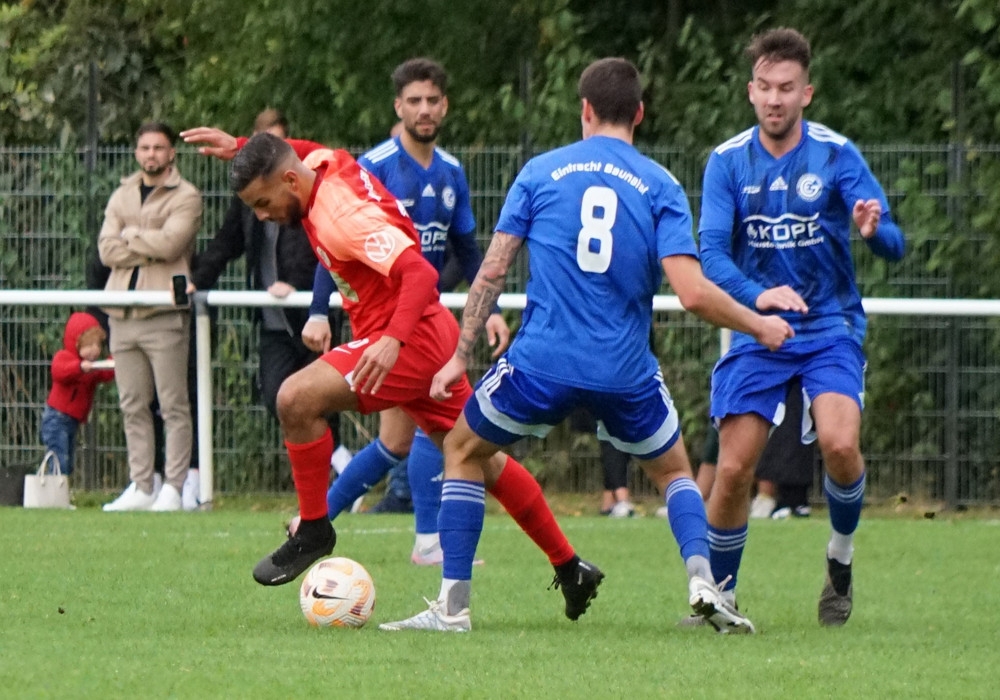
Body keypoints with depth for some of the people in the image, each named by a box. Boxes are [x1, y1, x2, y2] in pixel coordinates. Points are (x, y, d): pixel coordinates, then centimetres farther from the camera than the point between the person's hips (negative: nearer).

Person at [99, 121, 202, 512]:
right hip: (124, 314, 5)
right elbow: (106, 250, 5)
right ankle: (140, 487, 9)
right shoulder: (121, 197, 18)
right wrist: (150, 249, -6)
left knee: (173, 406, -6)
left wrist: (130, 235, 0)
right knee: (133, 407, 6)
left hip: (164, 314, -5)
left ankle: (174, 487, -5)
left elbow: (170, 242, -14)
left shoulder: (186, 197, 2)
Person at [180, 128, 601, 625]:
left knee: (297, 399, -23)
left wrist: (393, 339, -47)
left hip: (411, 341, -11)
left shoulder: (346, 218, -26)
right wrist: (241, 149, 19)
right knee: (479, 457, 18)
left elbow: (420, 273, -35)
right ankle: (570, 569, 27)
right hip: (430, 339, 11)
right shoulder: (322, 164, 0)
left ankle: (313, 529, -9)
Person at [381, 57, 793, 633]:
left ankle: (453, 605, 13)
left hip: (542, 362, -1)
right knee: (674, 471, 25)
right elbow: (692, 292, -9)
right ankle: (702, 581, -1)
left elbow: (493, 271, 3)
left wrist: (460, 357, 10)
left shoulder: (541, 172, 5)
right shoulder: (661, 187, 1)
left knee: (463, 451, 21)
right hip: (626, 371, 1)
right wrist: (759, 326, 6)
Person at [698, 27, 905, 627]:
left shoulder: (837, 154, -7)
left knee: (840, 443, -25)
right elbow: (712, 253, -13)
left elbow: (894, 245, -12)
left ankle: (842, 555, 3)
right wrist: (756, 296, -33)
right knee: (733, 470, -7)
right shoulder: (728, 162, -4)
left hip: (831, 328, -1)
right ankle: (719, 596, 14)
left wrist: (874, 229, -38)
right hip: (756, 334, 1)